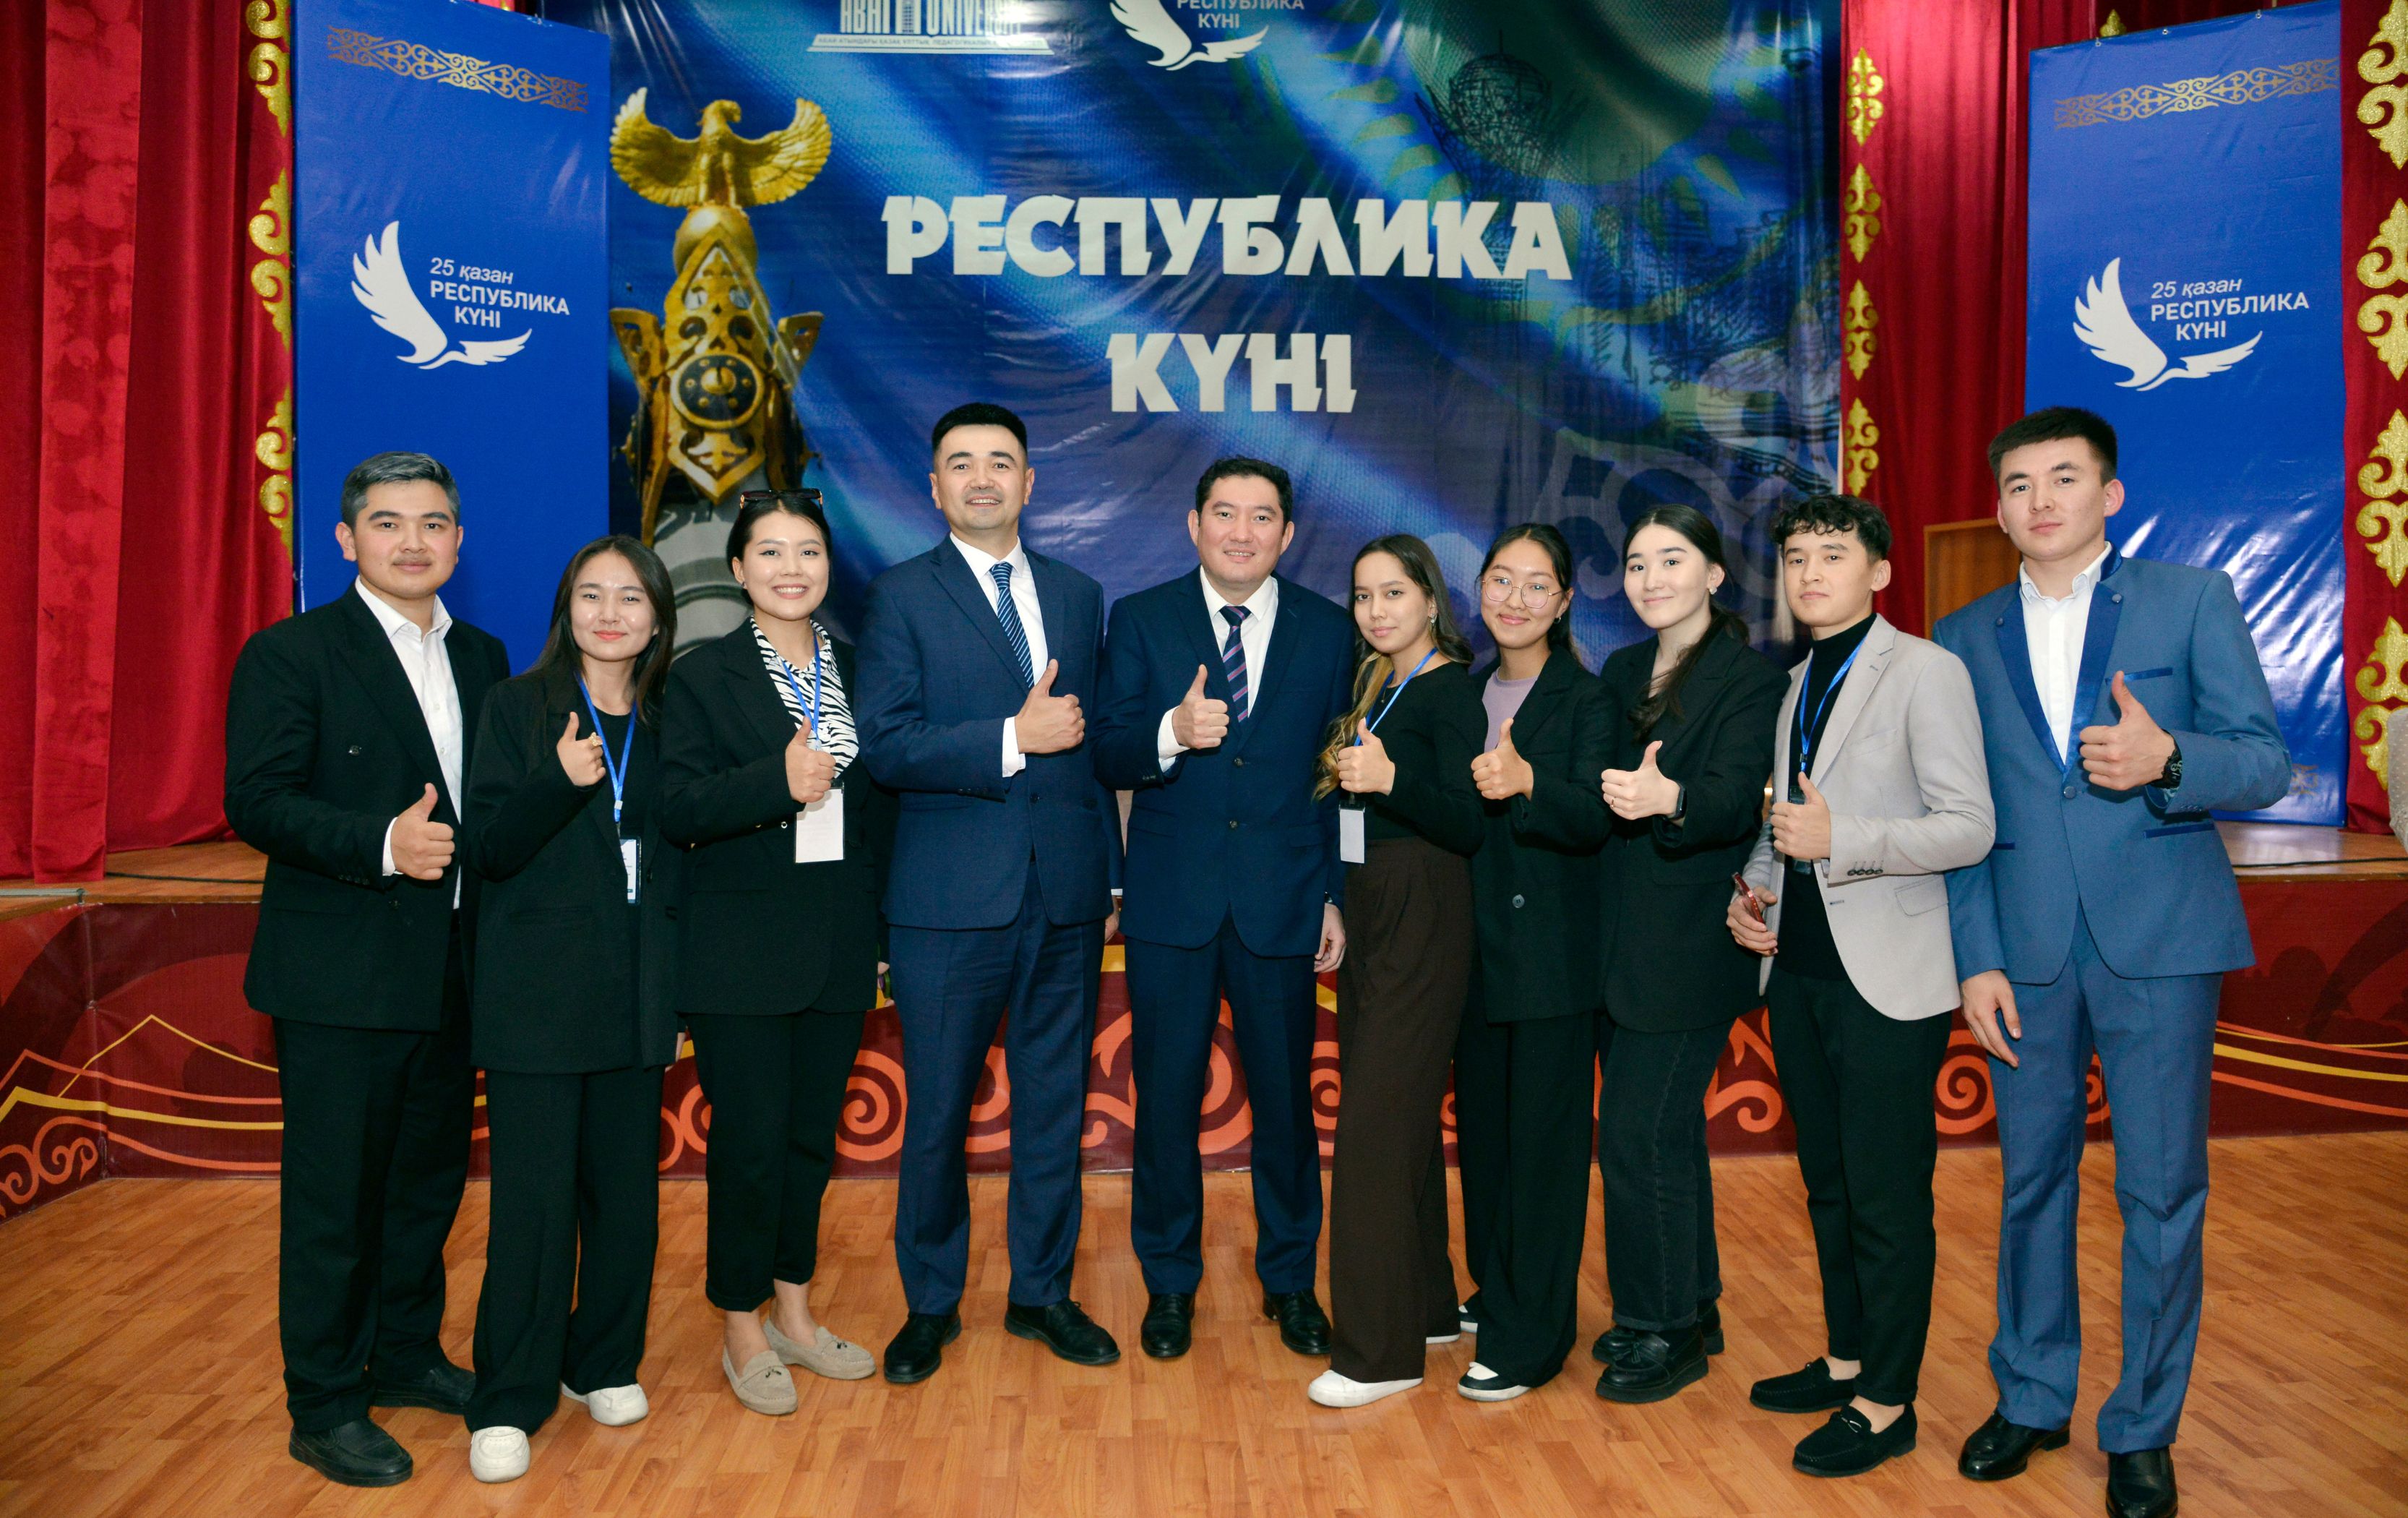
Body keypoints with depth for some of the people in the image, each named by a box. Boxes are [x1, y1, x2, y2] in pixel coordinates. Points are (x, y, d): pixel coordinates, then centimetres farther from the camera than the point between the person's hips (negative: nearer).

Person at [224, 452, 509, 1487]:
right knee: (333, 1197, 3)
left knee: (430, 1178, 18)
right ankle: (324, 1409, 18)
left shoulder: (483, 659, 12)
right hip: (341, 976, -6)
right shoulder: (289, 654, -7)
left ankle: (406, 1356, 36)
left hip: (451, 973, 6)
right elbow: (256, 802, -14)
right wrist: (381, 844, -26)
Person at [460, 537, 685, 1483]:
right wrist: (560, 782, -25)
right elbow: (489, 850, -8)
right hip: (540, 991, -3)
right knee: (535, 1197, -2)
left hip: (637, 994, 4)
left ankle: (604, 1364, 26)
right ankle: (509, 1404, 11)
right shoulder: (519, 707, -1)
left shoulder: (667, 721, 9)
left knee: (626, 1186, 8)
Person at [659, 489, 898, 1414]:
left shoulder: (858, 669, 9)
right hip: (744, 948, -4)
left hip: (839, 946, 4)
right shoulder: (704, 677, -3)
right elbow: (678, 812, -13)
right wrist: (779, 783, -26)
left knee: (814, 1133, 13)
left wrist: (881, 930, 9)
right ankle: (742, 1331, 18)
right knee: (749, 1142, 1)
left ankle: (794, 1312, 28)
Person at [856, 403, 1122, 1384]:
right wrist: (1011, 738, -18)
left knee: (1055, 1101, 11)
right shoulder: (901, 596, 0)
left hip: (1067, 895, 4)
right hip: (952, 898, -3)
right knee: (937, 1112, 6)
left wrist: (1109, 865, 9)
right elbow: (884, 746, -10)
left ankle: (1042, 1292, 27)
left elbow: (1094, 740, 13)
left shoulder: (1078, 595, 13)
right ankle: (930, 1305, 24)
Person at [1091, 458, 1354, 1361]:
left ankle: (1290, 1280, 30)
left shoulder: (1328, 632, 5)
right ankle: (1169, 1284, 27)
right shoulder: (1141, 621, 2)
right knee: (1166, 1101, 8)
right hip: (1171, 905, 0)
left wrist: (1340, 899, 2)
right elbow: (1108, 759, -5)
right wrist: (1171, 733, -26)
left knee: (1286, 1099, 10)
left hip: (1284, 904, 1)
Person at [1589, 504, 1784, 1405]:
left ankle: (1667, 1330, 11)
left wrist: (1667, 799, -40)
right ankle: (1688, 1309, 31)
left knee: (1640, 1135, -6)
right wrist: (1606, 793, -6)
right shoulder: (1622, 672, 13)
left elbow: (1734, 799, -22)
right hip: (1622, 934, 7)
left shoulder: (1750, 679, -9)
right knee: (1663, 1129, 16)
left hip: (1690, 945, -7)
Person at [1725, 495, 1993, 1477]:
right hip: (1799, 971, 8)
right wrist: (1755, 891, 6)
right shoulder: (1798, 685, 15)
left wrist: (1842, 838, -25)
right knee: (1827, 1184, 17)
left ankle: (1886, 1404, 13)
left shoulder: (1925, 672, -8)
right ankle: (1846, 1361, 31)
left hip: (1885, 981, -7)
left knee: (1887, 1198, 1)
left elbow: (1970, 828, -15)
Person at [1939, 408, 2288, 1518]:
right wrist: (1976, 958, 0)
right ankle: (2032, 1398, 28)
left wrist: (2166, 758, -24)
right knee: (2031, 1177, 12)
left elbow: (2265, 763, -2)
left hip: (2158, 942, -2)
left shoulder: (2191, 599, 3)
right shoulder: (1966, 637, 10)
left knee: (2162, 1192, 3)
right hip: (2026, 949, 3)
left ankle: (2142, 1429, 20)